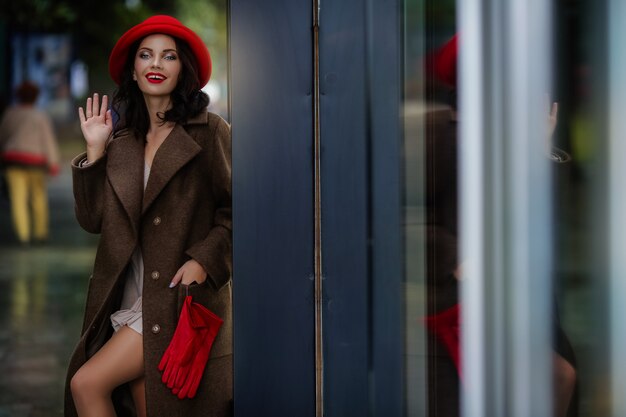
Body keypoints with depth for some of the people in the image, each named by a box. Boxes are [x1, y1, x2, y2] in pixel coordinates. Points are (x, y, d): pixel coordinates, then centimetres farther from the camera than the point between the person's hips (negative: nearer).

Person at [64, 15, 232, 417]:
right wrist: (95, 150, 1)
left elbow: (235, 211, -5)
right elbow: (92, 219, 7)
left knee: (87, 384, -14)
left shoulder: (210, 131, -4)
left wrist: (203, 260, -18)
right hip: (130, 298, 5)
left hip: (180, 298, -5)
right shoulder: (122, 138, 11)